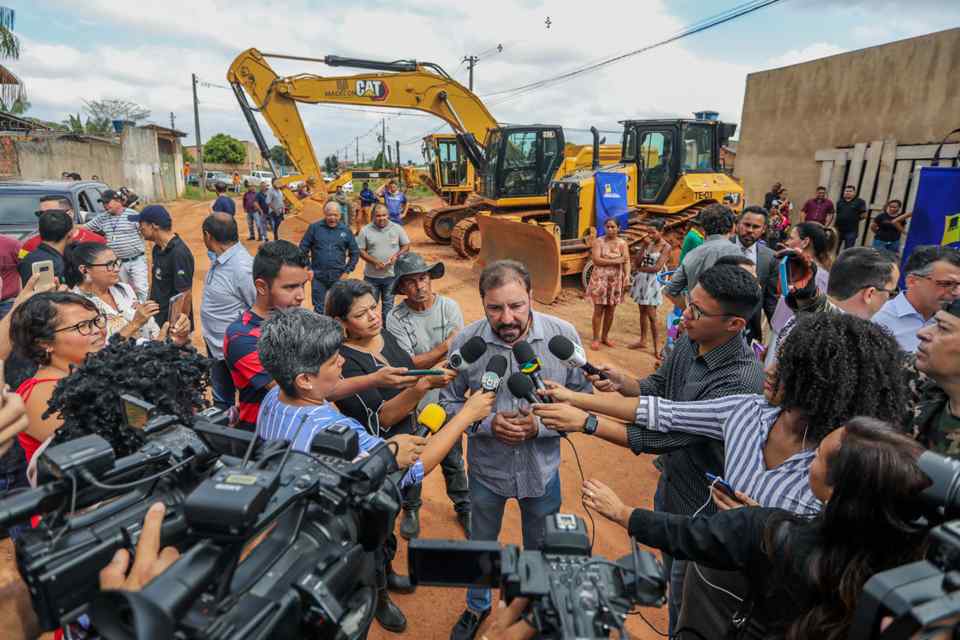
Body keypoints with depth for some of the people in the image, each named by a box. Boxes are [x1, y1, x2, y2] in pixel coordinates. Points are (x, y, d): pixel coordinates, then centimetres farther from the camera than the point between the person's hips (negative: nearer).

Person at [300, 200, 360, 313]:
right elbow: (303, 249, 2)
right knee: (319, 309, 7)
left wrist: (347, 271, 1)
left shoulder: (345, 230, 2)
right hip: (318, 277, -1)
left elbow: (355, 252, 8)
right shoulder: (314, 227, -3)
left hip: (338, 277, 1)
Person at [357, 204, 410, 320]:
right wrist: (374, 261, -18)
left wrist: (396, 255, -15)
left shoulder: (397, 228, -3)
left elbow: (406, 246, 4)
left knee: (388, 304, 14)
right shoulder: (365, 230, -5)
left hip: (391, 275, 1)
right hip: (371, 276, 0)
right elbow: (360, 250, -4)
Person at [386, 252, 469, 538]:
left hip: (446, 399, 1)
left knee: (453, 459, 16)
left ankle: (463, 507, 38)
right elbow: (409, 365, -19)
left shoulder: (449, 307, -10)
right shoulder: (396, 319, -15)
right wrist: (444, 348, -29)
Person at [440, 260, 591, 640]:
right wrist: (486, 424, -24)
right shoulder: (466, 341, -19)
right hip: (486, 468, 0)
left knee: (540, 550, 24)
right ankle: (477, 607, 55)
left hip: (542, 468, 0)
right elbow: (448, 402, -8)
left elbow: (582, 398, -10)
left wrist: (541, 425, -24)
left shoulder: (563, 335, -19)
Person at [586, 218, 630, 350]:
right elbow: (596, 260, -15)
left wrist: (627, 277, -19)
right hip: (600, 279, -3)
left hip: (616, 280, 3)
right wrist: (615, 261, -16)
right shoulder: (598, 241, -4)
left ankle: (605, 336, 25)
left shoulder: (623, 243, 4)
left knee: (611, 310, 10)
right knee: (599, 310, -2)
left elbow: (626, 261, -4)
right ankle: (596, 339, 7)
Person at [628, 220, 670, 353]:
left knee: (651, 315, -5)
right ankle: (642, 340, 26)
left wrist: (639, 268, -6)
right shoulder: (648, 243, 8)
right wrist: (643, 246, -8)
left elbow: (657, 268, -17)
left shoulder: (666, 247, -9)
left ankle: (657, 347, 1)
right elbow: (637, 263, 1)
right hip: (641, 280, 6)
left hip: (652, 281, -6)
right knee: (642, 312, 15)